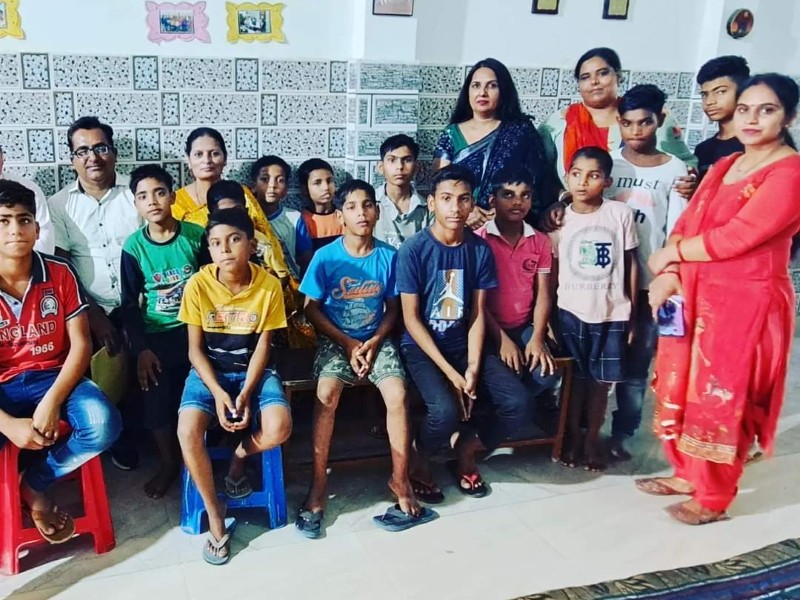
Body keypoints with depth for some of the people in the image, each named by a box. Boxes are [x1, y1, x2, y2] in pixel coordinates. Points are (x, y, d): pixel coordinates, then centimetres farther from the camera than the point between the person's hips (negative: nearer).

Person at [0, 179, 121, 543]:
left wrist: (51, 402, -19)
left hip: (55, 377, 2)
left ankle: (33, 484, -1)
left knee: (103, 425, -29)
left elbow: (80, 344, -5)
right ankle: (35, 498, 1)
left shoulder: (60, 274, -3)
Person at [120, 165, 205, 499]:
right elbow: (130, 304, 0)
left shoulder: (196, 236, -5)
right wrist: (141, 349, -8)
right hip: (156, 334, 1)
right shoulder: (134, 247, -4)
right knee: (156, 396, -14)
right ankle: (168, 462, 12)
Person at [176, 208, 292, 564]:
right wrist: (218, 393, -20)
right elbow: (195, 349, -7)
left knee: (279, 428, -28)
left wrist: (245, 393, -18)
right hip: (209, 371, 0)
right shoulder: (198, 285, -13)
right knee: (188, 431, -28)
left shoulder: (269, 285, -12)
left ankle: (239, 459, 8)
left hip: (253, 371, 0)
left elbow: (262, 345, -6)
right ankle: (215, 517, -6)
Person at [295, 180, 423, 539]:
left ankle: (400, 479, -4)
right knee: (327, 394, -29)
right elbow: (311, 308, -5)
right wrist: (347, 344, -12)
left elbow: (392, 307, 4)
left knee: (397, 395, -24)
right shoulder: (326, 257, -8)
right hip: (335, 340, -1)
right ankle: (318, 487, -15)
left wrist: (374, 342, -11)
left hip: (376, 339, 2)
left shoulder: (388, 256, -3)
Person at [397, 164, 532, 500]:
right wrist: (450, 372, -18)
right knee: (446, 411, -31)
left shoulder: (480, 249, -1)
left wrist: (473, 368, -12)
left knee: (518, 404, -16)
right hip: (421, 347, -4)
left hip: (464, 345, 4)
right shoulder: (413, 250, -13)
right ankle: (419, 461, 4)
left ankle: (466, 450, 13)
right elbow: (411, 318, -12)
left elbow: (478, 313, 1)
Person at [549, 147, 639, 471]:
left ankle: (592, 439, 27)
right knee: (575, 377, 11)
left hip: (612, 312, 0)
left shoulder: (621, 214, -5)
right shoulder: (559, 218, -2)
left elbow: (631, 263, 1)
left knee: (600, 380, 10)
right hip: (571, 311, 0)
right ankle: (572, 437, 28)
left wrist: (632, 312, 1)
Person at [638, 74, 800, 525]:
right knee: (686, 389, 15)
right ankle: (688, 475, 34)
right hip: (697, 296, 8)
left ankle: (714, 499, 21)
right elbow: (686, 225, 7)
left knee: (723, 400, 4)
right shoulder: (723, 167, 13)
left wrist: (669, 254, -8)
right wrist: (668, 276, -9)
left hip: (746, 303, -7)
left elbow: (733, 238, -21)